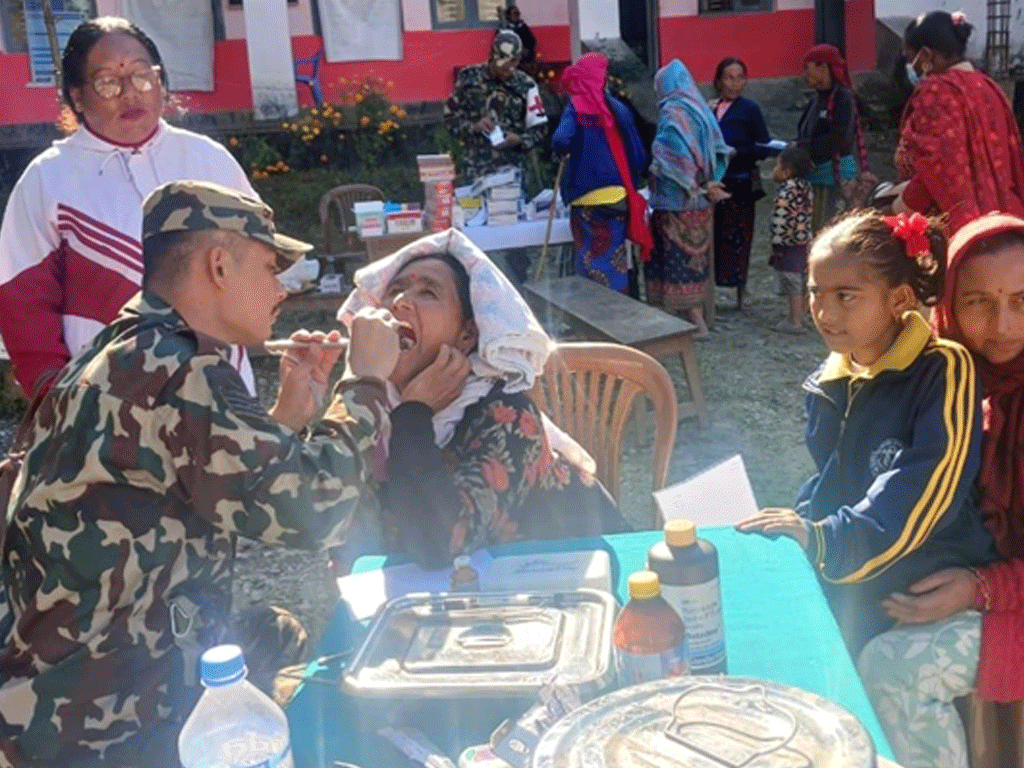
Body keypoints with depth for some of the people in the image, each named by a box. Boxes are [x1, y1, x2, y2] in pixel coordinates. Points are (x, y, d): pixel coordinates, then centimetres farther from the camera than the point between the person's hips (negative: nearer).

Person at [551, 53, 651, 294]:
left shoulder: (575, 108, -5)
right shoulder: (618, 109, 2)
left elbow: (561, 141, -23)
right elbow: (639, 155, 3)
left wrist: (566, 153, -1)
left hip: (586, 197, -2)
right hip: (617, 197, 2)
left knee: (592, 261, 7)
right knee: (615, 258, 11)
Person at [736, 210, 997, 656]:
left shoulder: (944, 372, -15)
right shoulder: (830, 382, 6)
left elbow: (918, 499, -24)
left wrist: (826, 541, -31)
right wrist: (802, 526, -2)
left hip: (929, 586, -6)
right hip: (843, 573, 6)